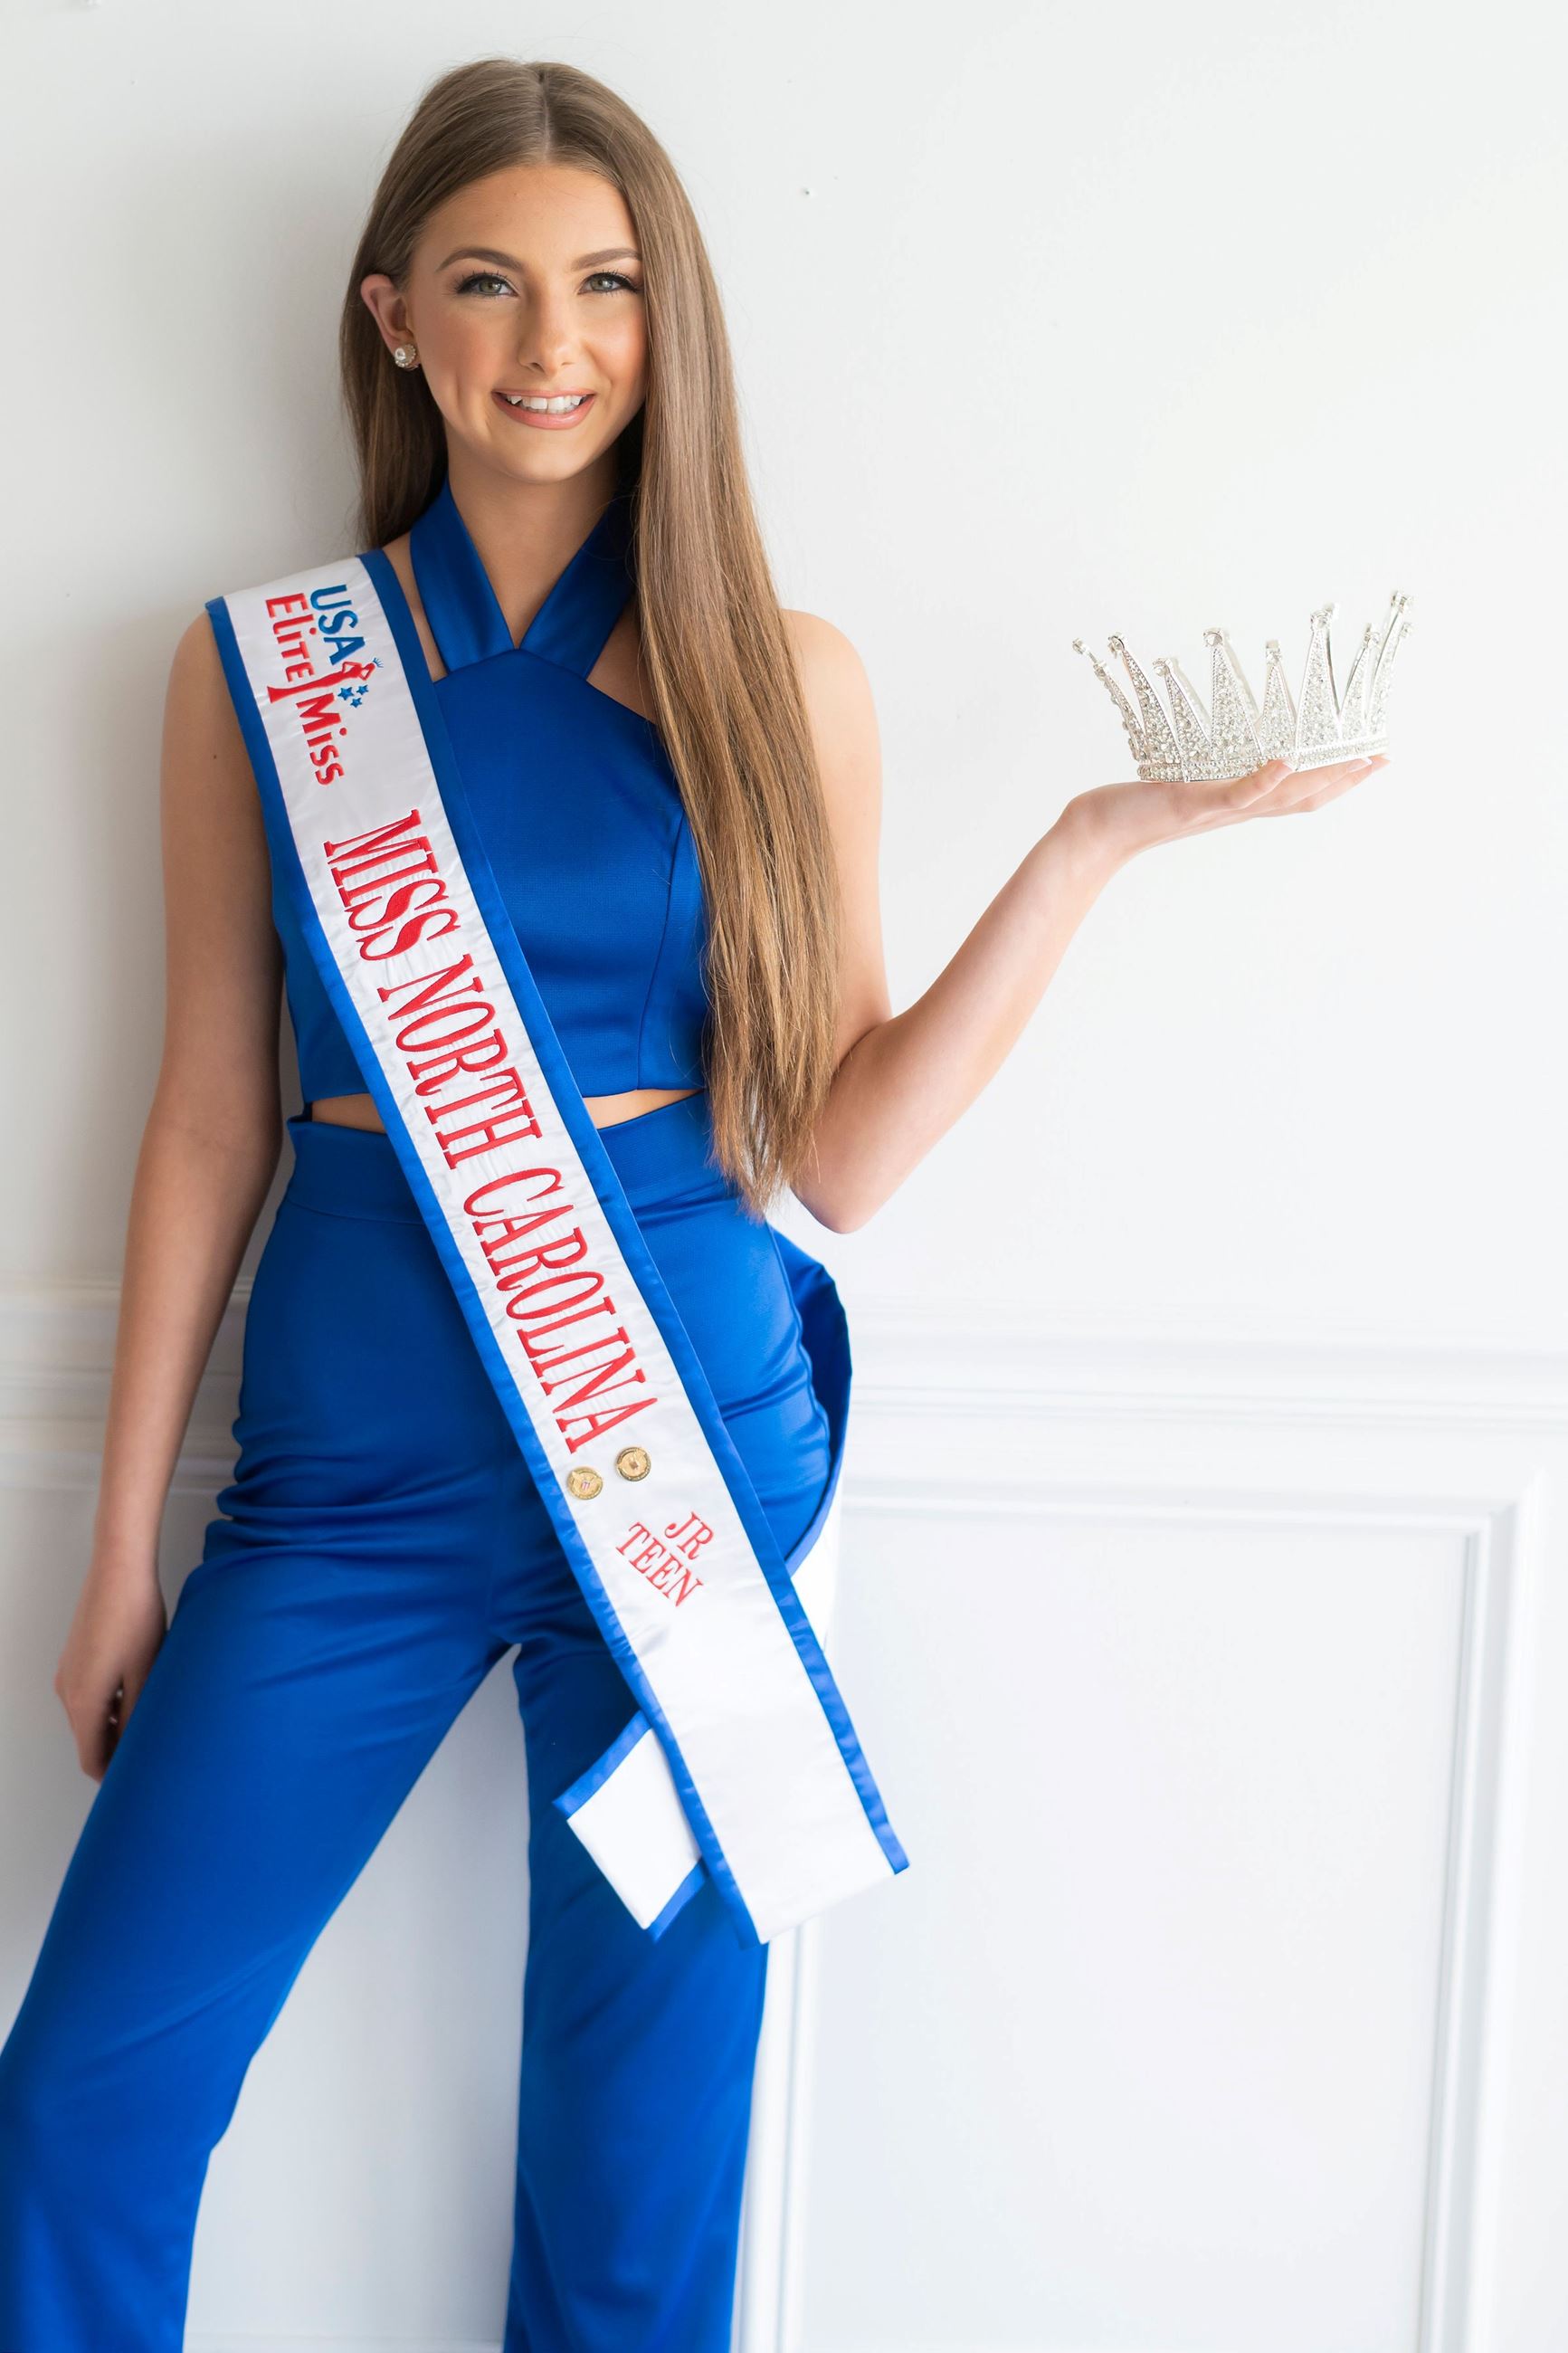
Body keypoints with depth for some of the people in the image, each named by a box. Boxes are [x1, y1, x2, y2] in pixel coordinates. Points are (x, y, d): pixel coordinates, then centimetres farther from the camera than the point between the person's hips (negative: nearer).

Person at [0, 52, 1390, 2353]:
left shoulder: (779, 685, 0)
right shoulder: (259, 668, 2)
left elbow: (839, 1152, -3)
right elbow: (212, 1118, 5)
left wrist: (1099, 837, -9)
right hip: (357, 1459, 1)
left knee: (643, 2141, 10)